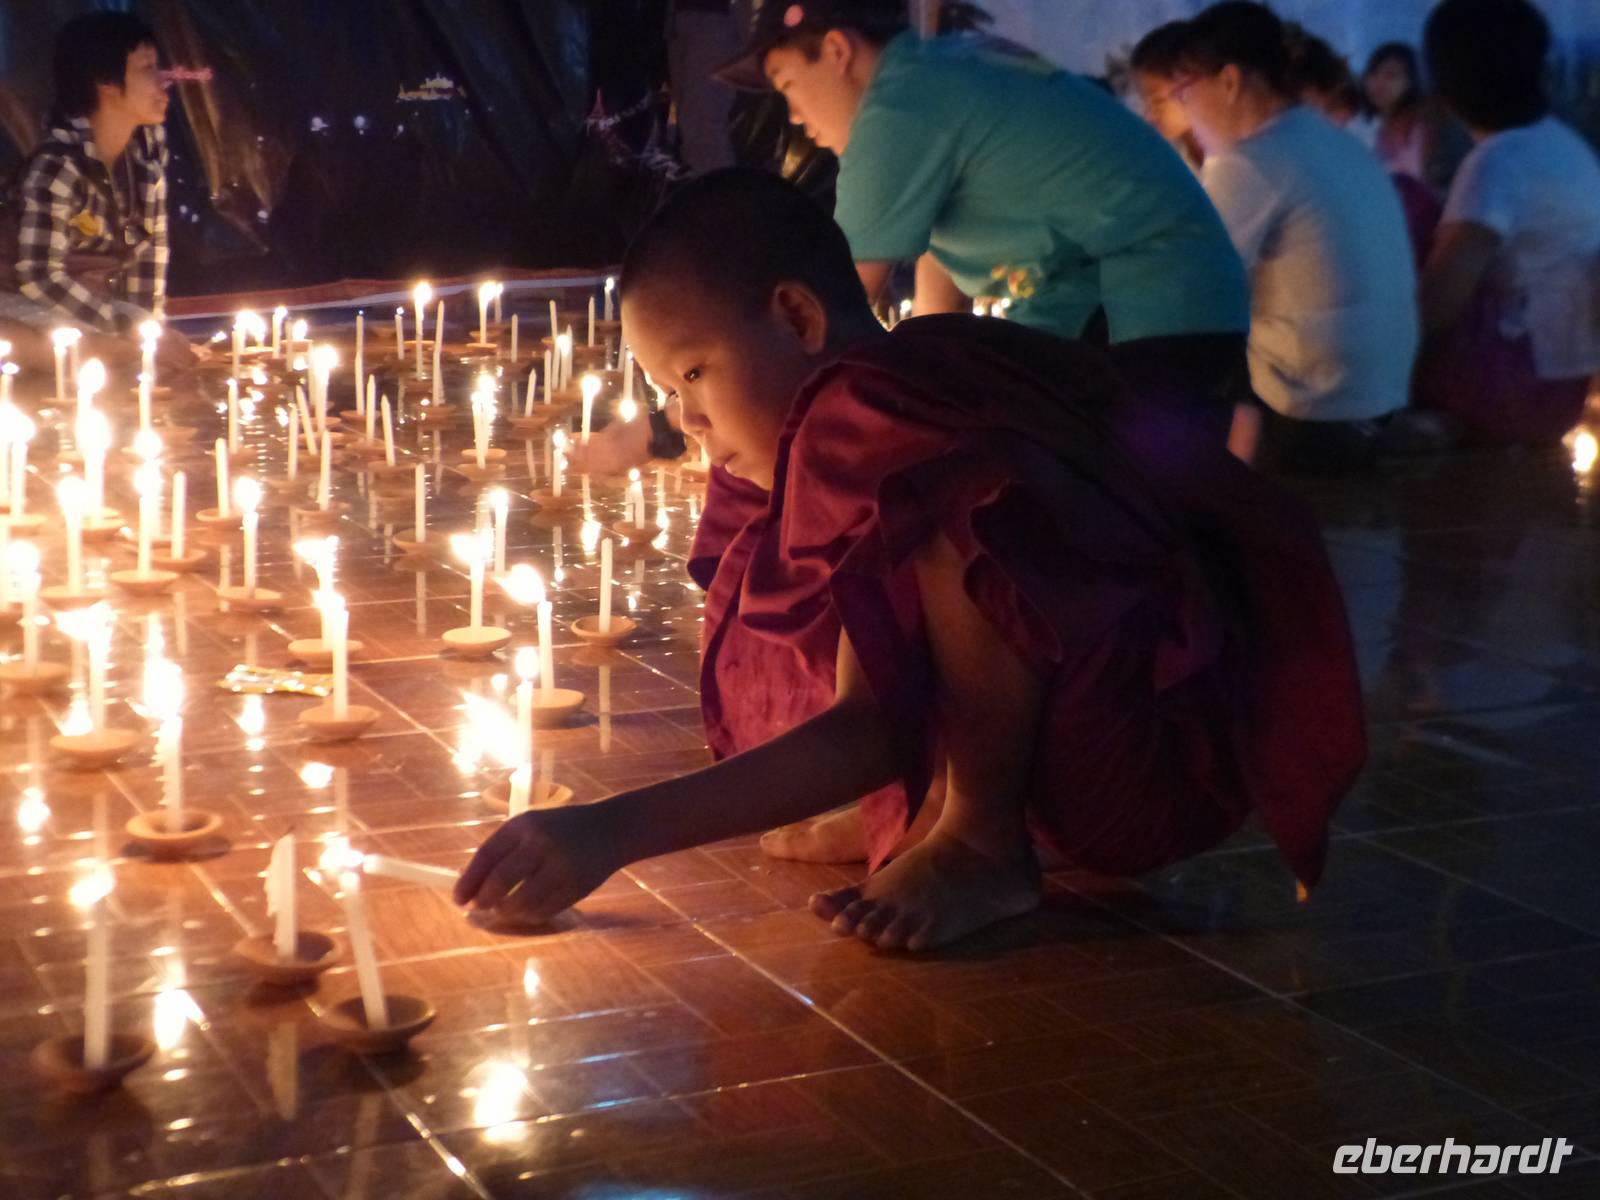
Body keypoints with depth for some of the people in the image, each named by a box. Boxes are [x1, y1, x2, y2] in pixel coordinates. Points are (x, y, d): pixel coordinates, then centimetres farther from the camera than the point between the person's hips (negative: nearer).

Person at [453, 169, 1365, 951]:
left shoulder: (878, 418, -20)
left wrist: (617, 830, -32)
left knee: (957, 508, -32)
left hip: (1169, 759, -10)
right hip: (1094, 766, 10)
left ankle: (984, 840, -15)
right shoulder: (865, 416, 8)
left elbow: (875, 728, -28)